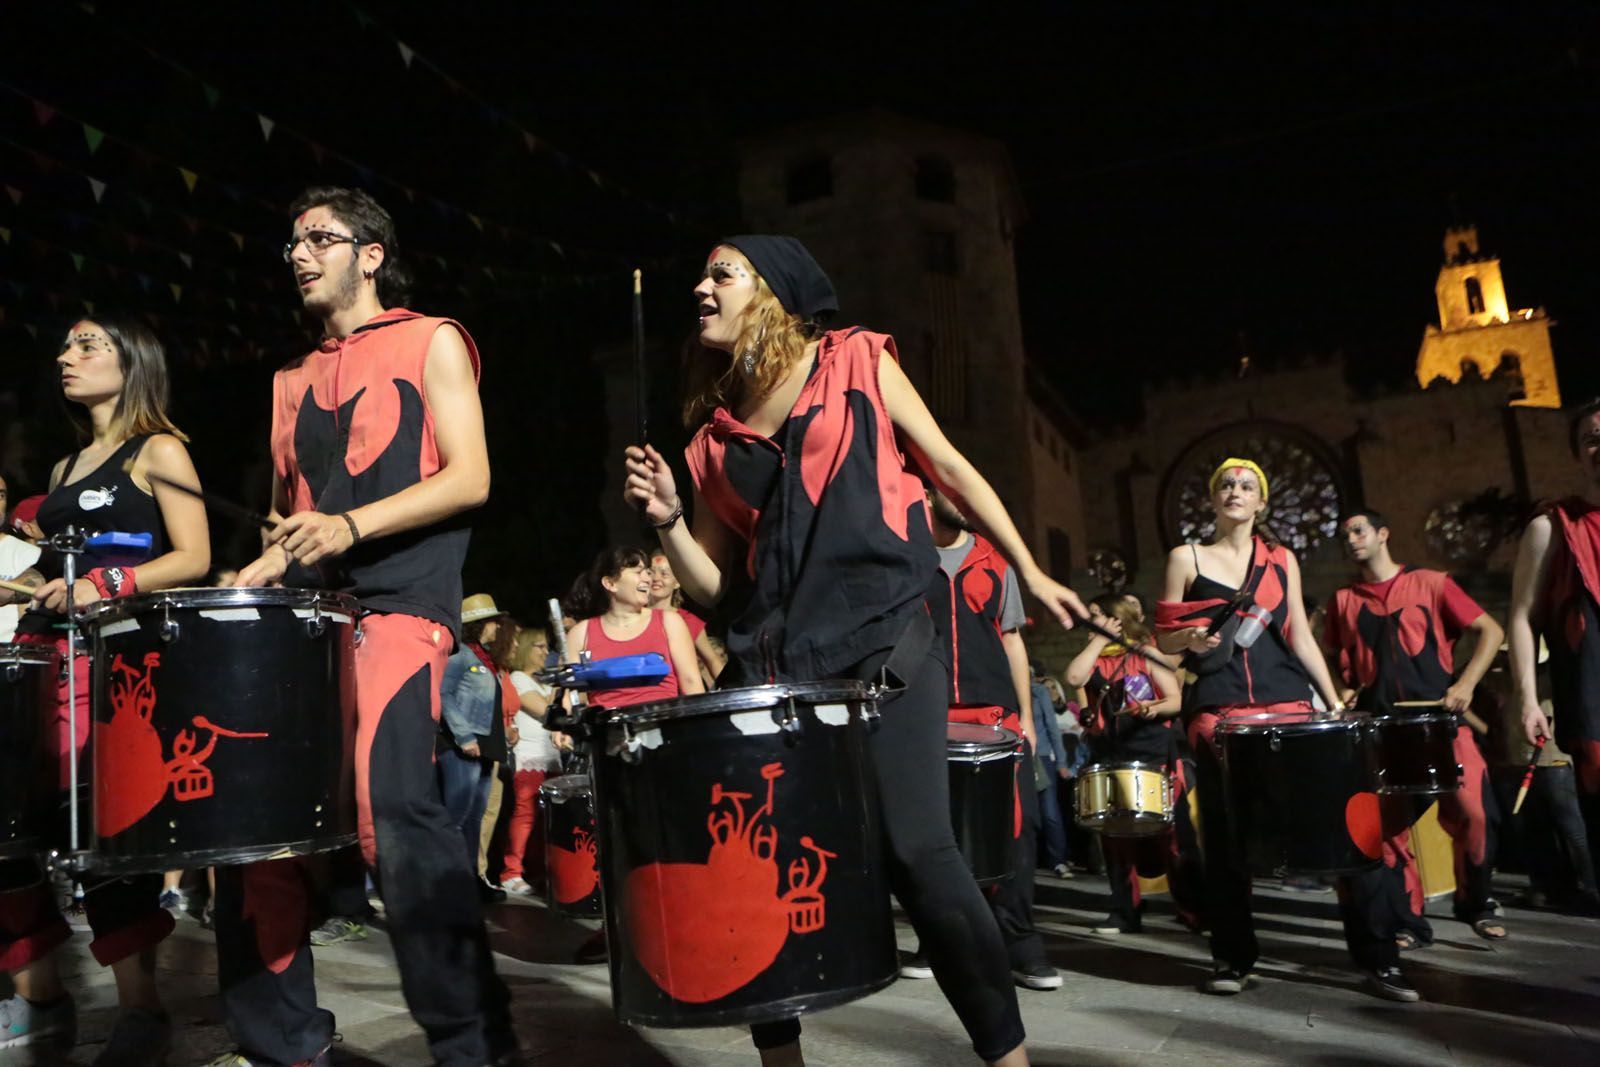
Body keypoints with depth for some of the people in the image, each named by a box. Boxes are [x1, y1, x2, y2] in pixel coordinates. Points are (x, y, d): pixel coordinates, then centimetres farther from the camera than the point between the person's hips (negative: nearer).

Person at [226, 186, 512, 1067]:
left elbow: (470, 479, -5)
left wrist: (352, 526, -17)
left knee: (390, 807, -21)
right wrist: (237, 591, 8)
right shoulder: (293, 381, 24)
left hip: (398, 604, -7)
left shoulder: (429, 342, 7)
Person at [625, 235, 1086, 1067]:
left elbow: (951, 469, 10)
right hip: (772, 659, 4)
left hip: (882, 640, -4)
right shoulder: (715, 433, 14)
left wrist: (1028, 572, 8)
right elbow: (711, 584, 13)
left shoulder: (857, 363, 7)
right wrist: (668, 519, -5)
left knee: (916, 849, -13)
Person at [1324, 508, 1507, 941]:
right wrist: (1345, 692, 0)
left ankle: (1475, 904, 13)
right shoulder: (1344, 601, 12)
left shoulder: (1430, 583, 4)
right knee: (1388, 823, -2)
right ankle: (1408, 916, 11)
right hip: (1381, 727, 2)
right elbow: (1342, 662, 20)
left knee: (1474, 813, -10)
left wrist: (1466, 684, -10)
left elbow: (1491, 631, 2)